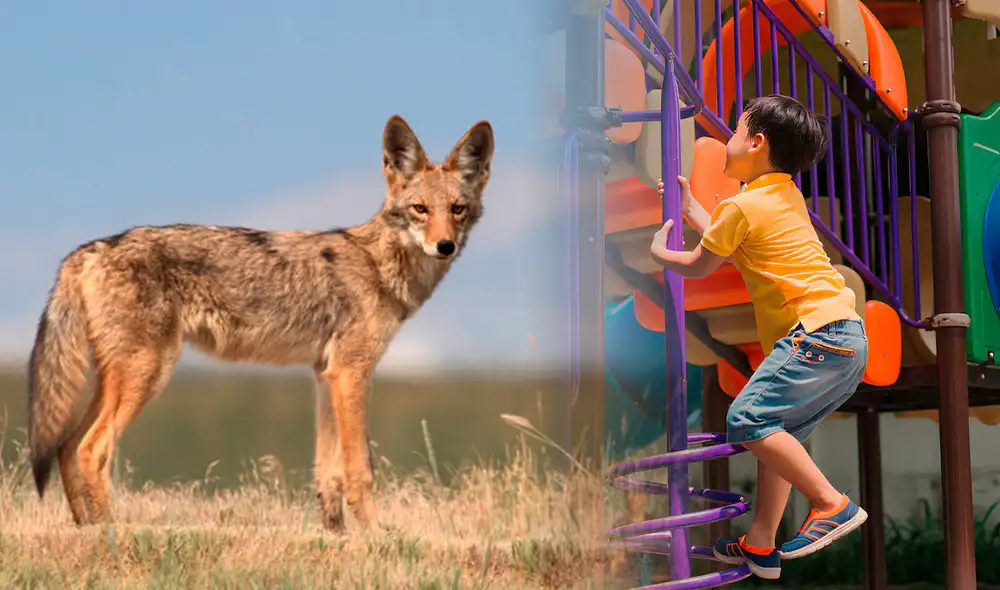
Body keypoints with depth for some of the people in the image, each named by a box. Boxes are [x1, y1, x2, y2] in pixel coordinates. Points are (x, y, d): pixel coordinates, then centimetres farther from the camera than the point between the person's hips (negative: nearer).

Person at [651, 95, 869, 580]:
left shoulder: (741, 205, -5)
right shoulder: (787, 195, 23)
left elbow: (698, 266, 9)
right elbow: (731, 242, 38)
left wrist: (659, 252, 28)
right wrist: (689, 207, 46)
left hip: (817, 333, -10)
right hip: (848, 338, 10)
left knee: (748, 418, -17)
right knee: (778, 433, 13)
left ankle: (832, 505, -18)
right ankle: (760, 545, 15)